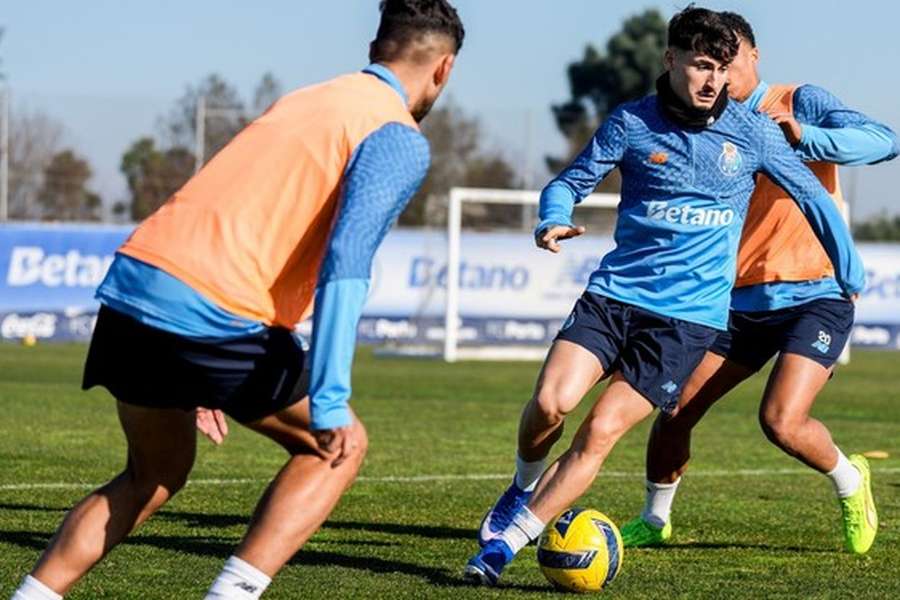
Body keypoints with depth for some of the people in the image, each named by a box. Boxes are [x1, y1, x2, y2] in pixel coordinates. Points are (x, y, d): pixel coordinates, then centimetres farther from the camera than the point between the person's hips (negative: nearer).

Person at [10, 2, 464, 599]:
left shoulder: (300, 101, 25)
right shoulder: (400, 140, 0)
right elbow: (345, 264, -14)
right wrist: (329, 404, -16)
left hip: (129, 283, 8)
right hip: (214, 317, -7)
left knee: (154, 475, 25)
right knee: (338, 447, 11)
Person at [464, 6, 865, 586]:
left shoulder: (753, 131, 1)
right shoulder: (633, 123, 0)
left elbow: (812, 194, 13)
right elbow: (571, 181, 6)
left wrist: (853, 277, 19)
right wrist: (554, 221, -17)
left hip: (690, 314, -1)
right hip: (614, 294, 1)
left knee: (602, 430, -13)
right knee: (551, 402, -20)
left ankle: (502, 544, -5)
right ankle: (525, 488, 12)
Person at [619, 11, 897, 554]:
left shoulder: (800, 104, -5)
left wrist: (802, 136, -31)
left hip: (814, 297, -5)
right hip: (742, 303, 5)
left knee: (781, 421, -21)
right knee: (674, 411, -1)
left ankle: (850, 481, 11)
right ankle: (655, 520, 23)